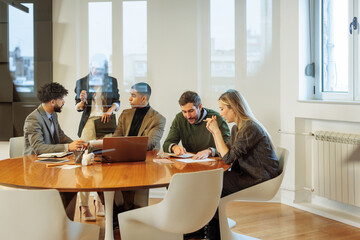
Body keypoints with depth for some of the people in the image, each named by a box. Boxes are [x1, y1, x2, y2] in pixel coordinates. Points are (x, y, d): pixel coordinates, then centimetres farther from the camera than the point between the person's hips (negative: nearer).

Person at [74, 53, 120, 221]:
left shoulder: (112, 81, 13)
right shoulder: (81, 82, 9)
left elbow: (117, 101, 12)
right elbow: (78, 107, 9)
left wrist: (110, 110, -8)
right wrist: (82, 100, -13)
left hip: (107, 123, 2)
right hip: (89, 123, -2)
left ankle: (99, 201, 11)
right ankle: (84, 205, -5)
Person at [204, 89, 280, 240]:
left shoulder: (249, 128, -19)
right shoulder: (236, 128, 12)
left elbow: (228, 158, -21)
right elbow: (223, 154, 13)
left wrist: (217, 131, -16)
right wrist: (213, 132, 6)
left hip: (260, 180, -9)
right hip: (247, 174, 9)